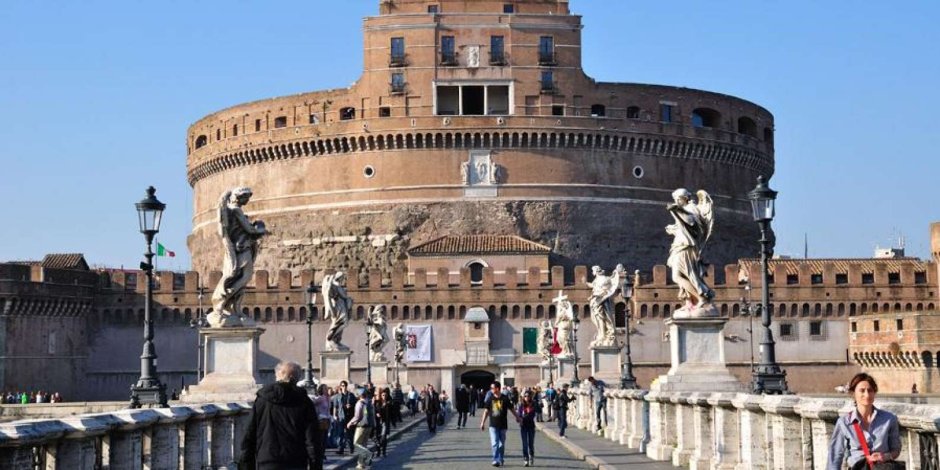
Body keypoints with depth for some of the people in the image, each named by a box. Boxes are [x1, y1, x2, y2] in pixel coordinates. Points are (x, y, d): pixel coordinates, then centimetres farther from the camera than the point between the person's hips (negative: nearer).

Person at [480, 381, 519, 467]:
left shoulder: (505, 398, -4)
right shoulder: (490, 398, 0)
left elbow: (511, 409, 6)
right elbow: (486, 411, 5)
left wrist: (518, 418, 12)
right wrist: (483, 422, 3)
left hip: (503, 424, 0)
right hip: (493, 425, 0)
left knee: (502, 444, 8)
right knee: (495, 443, -9)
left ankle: (501, 459, 23)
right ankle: (496, 460, -9)